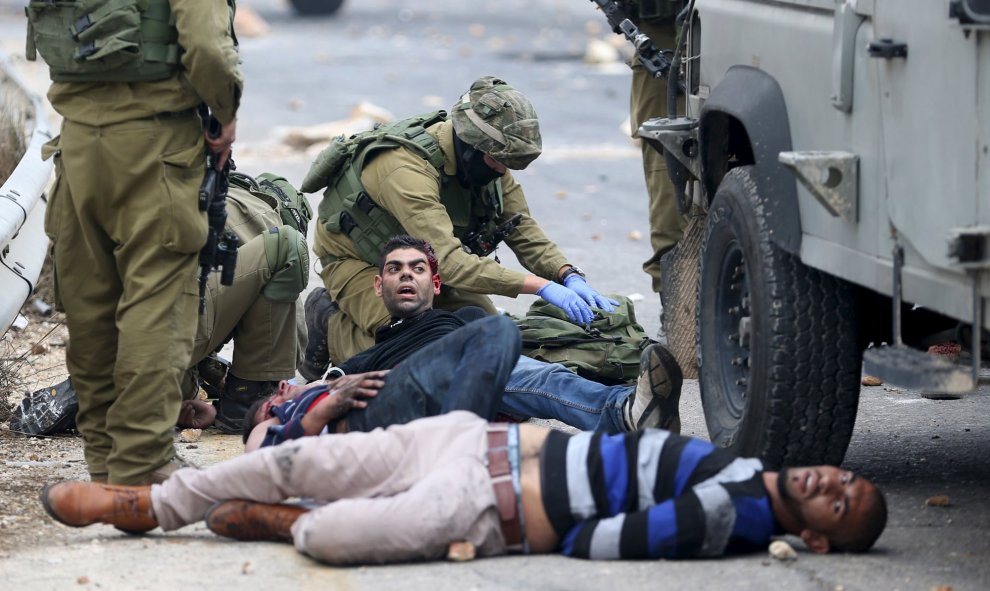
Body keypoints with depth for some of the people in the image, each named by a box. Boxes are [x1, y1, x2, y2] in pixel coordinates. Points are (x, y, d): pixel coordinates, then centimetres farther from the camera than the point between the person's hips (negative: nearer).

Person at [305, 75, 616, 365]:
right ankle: (331, 324, 1)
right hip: (359, 260, -8)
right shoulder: (408, 169, -41)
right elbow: (448, 261, -49)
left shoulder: (487, 160, -15)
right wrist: (540, 286, -54)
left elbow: (525, 233, -11)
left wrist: (570, 277, -32)